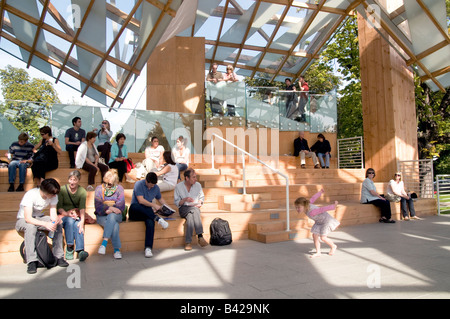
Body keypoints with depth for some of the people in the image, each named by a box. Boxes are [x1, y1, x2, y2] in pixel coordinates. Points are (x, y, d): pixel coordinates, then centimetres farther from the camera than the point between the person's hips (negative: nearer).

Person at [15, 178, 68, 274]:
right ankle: (32, 262, -34)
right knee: (31, 226, -39)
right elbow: (28, 218, -35)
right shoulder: (31, 194, -29)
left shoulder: (53, 196, -13)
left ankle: (59, 257, -15)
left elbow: (53, 214, -14)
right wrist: (45, 224, -48)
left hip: (39, 218, 5)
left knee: (58, 225, -22)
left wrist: (56, 219, -38)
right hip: (23, 220, -4)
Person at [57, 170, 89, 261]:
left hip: (77, 215, 0)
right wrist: (67, 214, -24)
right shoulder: (62, 189, -2)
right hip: (64, 214, 0)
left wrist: (82, 221, -30)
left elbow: (82, 208, -13)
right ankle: (69, 248, -29)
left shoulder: (82, 191, -1)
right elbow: (59, 207, -4)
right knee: (70, 221, -34)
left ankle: (80, 250, -43)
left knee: (77, 225, -33)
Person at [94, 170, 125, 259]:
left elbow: (121, 206, -2)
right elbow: (98, 207, -5)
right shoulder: (99, 189, 7)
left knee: (111, 216, -36)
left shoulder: (119, 189, 7)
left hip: (116, 215, 0)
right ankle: (117, 250, -32)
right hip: (102, 216, 0)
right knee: (115, 225, -31)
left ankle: (104, 242, -40)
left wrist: (109, 210, -17)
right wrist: (111, 208, -20)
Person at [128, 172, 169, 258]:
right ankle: (157, 219, -34)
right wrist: (154, 205, -19)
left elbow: (160, 199, 28)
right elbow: (141, 200, -16)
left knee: (150, 222, -34)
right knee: (134, 206, -40)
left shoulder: (156, 187, 10)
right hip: (135, 212, -3)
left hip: (147, 212, 3)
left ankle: (148, 248, -35)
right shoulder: (139, 184, -7)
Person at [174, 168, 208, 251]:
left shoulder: (198, 185, 6)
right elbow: (176, 202, 1)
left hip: (195, 208, 2)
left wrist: (200, 203, -2)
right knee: (194, 211, -36)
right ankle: (200, 237, -40)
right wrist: (185, 199, -18)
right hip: (184, 209, -2)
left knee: (191, 216, -35)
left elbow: (202, 196, 20)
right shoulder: (178, 186, -1)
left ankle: (188, 242, -37)